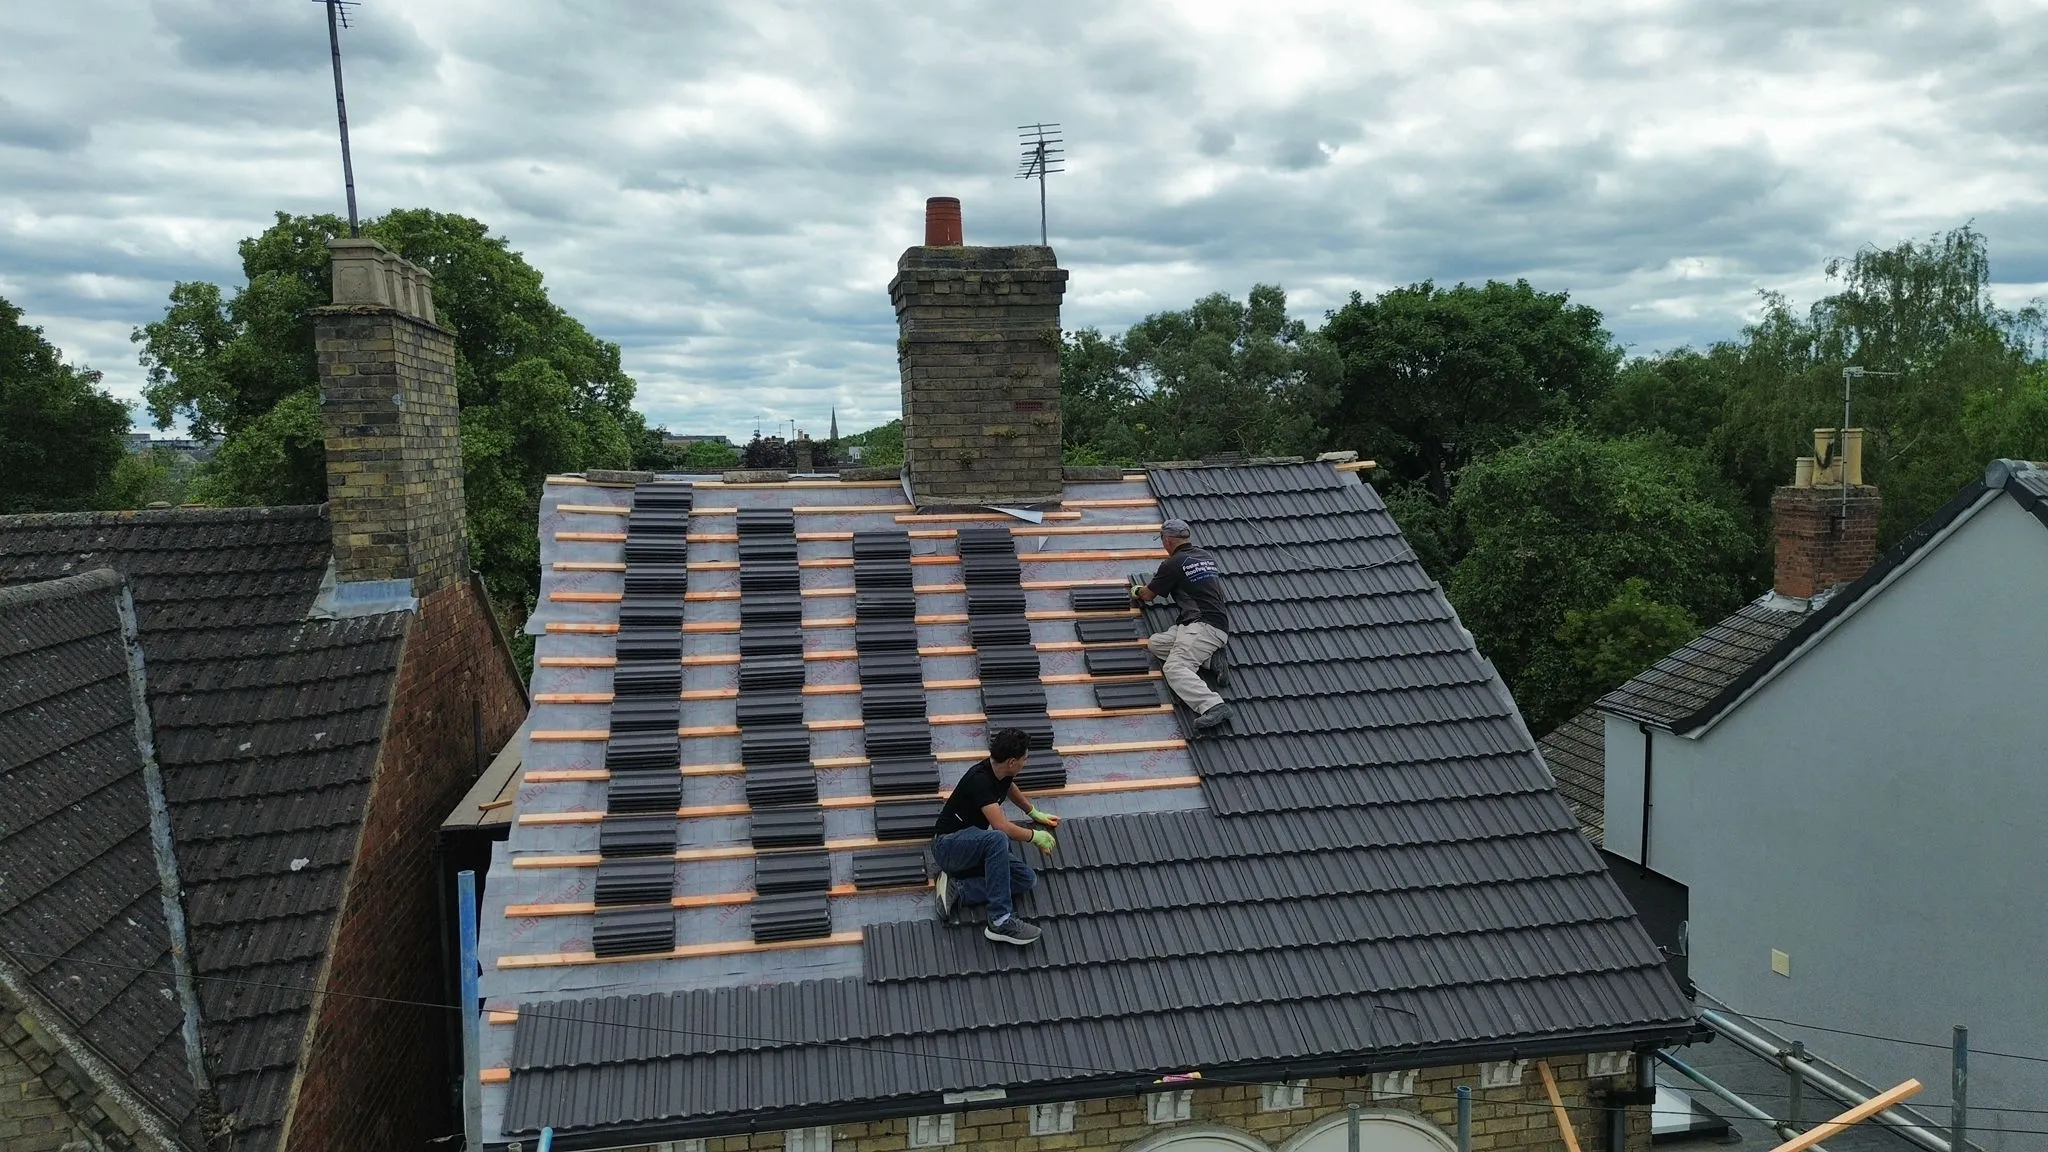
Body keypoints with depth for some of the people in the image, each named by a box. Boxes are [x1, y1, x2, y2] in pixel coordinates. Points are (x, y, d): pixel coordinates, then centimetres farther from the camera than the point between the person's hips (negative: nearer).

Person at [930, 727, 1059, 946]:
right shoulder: (980, 779, -27)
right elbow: (1001, 826, -34)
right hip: (948, 844, -9)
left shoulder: (1002, 772, 0)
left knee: (1026, 879, -8)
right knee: (997, 839, -38)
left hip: (975, 847, 9)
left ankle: (957, 888, -7)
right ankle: (1001, 921, -33)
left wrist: (1035, 813, 38)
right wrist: (1035, 836, -18)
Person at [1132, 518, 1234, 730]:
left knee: (1175, 668, -24)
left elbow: (1148, 595, 14)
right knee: (1155, 643, 11)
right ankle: (1204, 659, -1)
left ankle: (1213, 706, -42)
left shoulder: (1173, 564, -2)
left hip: (1202, 625, -9)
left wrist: (1136, 590, 37)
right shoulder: (1208, 556, 20)